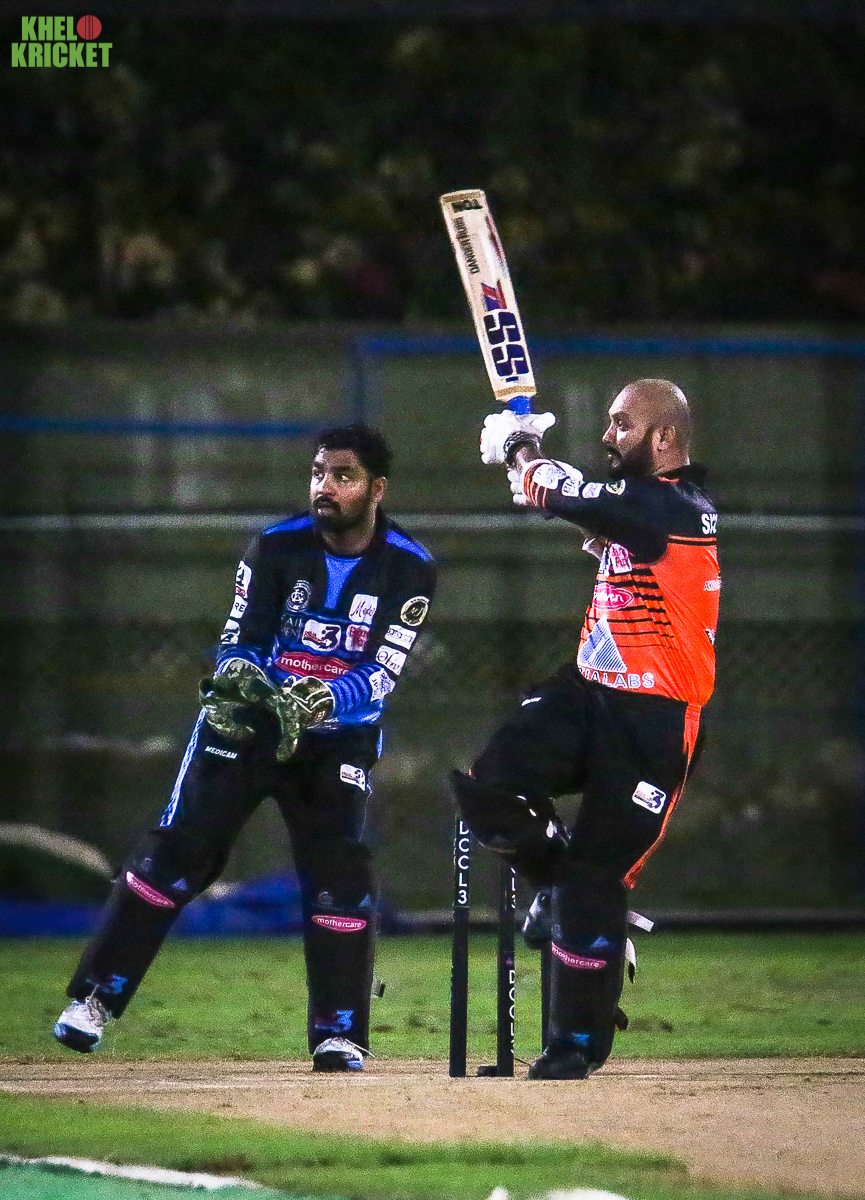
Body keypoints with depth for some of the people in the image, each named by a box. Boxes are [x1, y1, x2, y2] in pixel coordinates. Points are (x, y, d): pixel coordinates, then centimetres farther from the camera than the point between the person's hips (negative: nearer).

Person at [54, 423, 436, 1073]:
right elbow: (240, 641, -6)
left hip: (339, 737, 0)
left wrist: (322, 700, -35)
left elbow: (382, 673, -17)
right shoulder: (277, 547, -7)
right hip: (247, 722, 1)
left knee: (340, 874, -12)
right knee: (179, 850, -7)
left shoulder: (409, 569, -10)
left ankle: (339, 1036, -3)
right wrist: (237, 673, -30)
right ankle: (94, 997, -2)